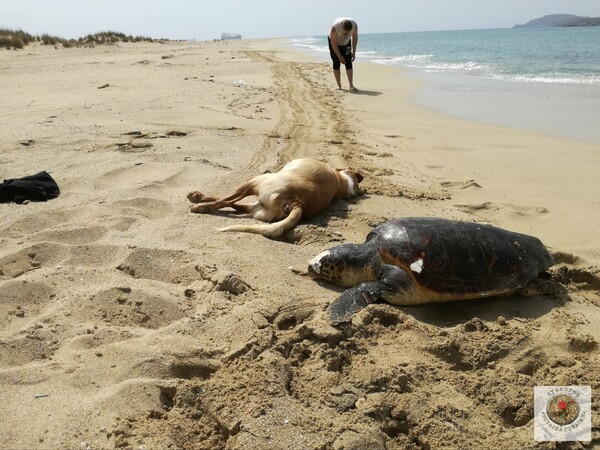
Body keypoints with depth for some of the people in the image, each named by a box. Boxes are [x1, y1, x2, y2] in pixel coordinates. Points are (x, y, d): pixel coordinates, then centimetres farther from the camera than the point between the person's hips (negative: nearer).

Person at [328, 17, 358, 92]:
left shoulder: (354, 25, -28)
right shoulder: (335, 27, -38)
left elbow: (355, 38, -9)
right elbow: (334, 43, -28)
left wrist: (354, 52, -10)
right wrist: (339, 57, -24)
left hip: (346, 43, 2)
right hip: (334, 42, -2)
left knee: (348, 63, -9)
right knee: (336, 64, -7)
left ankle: (351, 86, -14)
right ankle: (339, 86, 2)